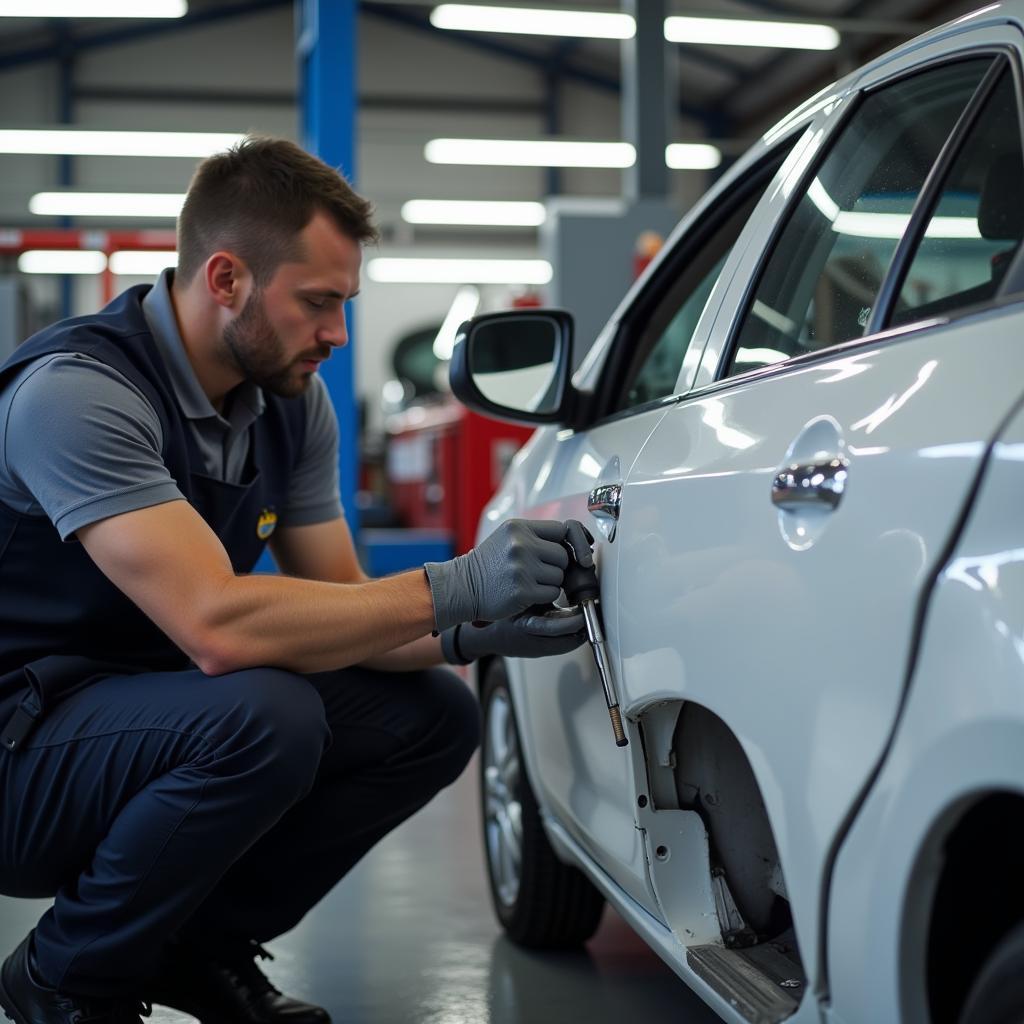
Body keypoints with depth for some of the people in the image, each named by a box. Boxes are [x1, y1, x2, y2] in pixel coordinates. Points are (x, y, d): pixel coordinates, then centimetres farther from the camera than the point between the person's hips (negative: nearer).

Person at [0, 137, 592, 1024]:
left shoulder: (291, 399, 0)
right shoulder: (75, 391, -25)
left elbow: (335, 610, 4)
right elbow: (217, 626, -36)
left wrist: (473, 635, -15)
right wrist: (452, 589, -30)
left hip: (153, 717, 8)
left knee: (433, 715, -5)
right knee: (262, 714, -34)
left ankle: (202, 947, 9)